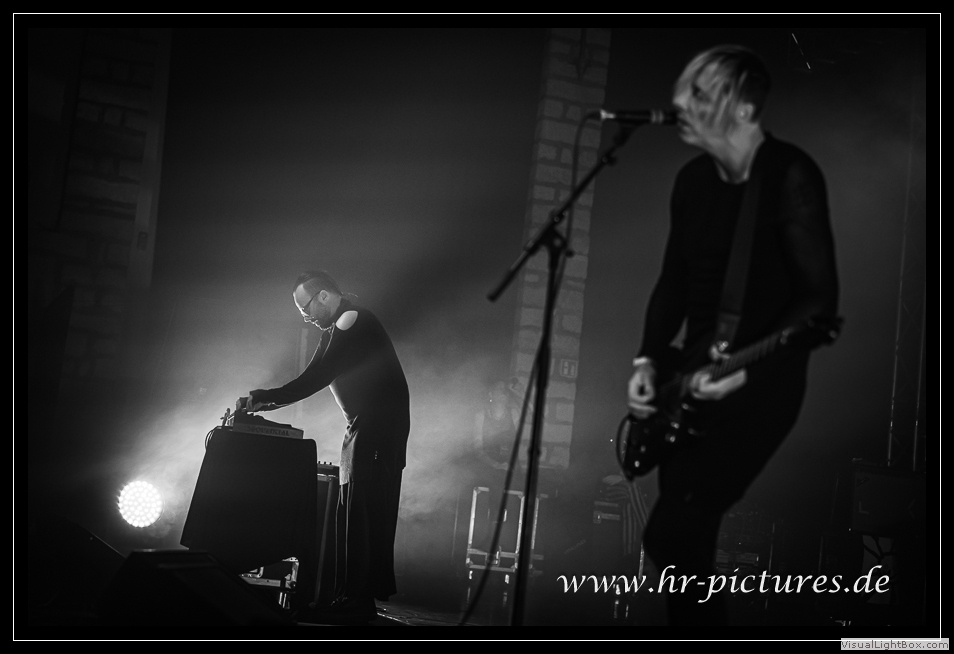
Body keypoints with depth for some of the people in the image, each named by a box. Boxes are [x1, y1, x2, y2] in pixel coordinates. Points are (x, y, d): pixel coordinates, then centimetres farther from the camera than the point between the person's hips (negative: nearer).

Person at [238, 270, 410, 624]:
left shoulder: (353, 321, -13)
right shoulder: (337, 328, 19)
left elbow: (315, 379, -19)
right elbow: (314, 379, 18)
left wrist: (264, 398, -14)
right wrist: (264, 399, 8)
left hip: (377, 427, -10)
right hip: (364, 430, 10)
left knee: (361, 514, -12)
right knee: (354, 513, 10)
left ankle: (357, 602, -11)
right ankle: (354, 599, 14)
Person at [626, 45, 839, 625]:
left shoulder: (790, 176, -14)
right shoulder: (693, 178, 8)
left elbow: (820, 300, -17)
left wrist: (747, 367, -25)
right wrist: (649, 361, 2)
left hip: (759, 386, -7)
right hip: (695, 381, 7)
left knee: (670, 536, -15)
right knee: (688, 541, 10)